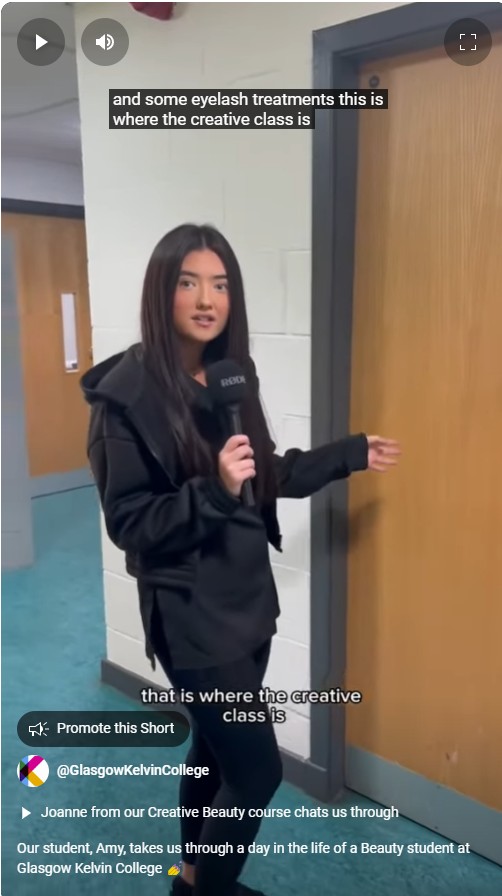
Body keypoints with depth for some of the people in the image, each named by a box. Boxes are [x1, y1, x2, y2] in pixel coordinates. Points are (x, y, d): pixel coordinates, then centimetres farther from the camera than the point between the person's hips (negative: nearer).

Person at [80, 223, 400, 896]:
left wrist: (350, 454, 15)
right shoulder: (129, 392, -18)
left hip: (248, 595, 7)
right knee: (257, 770, 3)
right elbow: (127, 522, -16)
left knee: (215, 750, 23)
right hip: (190, 612, -7)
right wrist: (214, 491, -30)